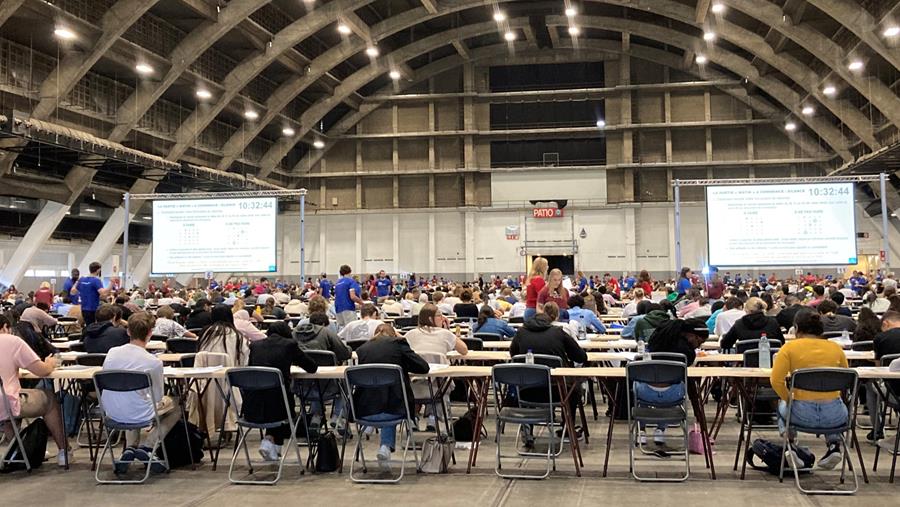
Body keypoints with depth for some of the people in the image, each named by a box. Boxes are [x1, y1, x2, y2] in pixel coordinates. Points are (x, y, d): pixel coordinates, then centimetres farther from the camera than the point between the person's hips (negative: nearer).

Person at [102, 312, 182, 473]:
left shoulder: (112, 352, -7)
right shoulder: (154, 362, -19)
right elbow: (158, 397, -7)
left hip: (112, 413, 5)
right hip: (140, 415, -4)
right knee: (175, 406, 24)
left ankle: (130, 447, 18)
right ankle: (146, 446, 7)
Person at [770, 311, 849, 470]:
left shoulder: (790, 347, -4)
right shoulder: (836, 348, 4)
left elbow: (776, 380, -11)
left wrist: (788, 400, 6)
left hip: (802, 414, -2)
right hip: (834, 417, 2)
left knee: (782, 406, 35)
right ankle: (834, 445, 20)